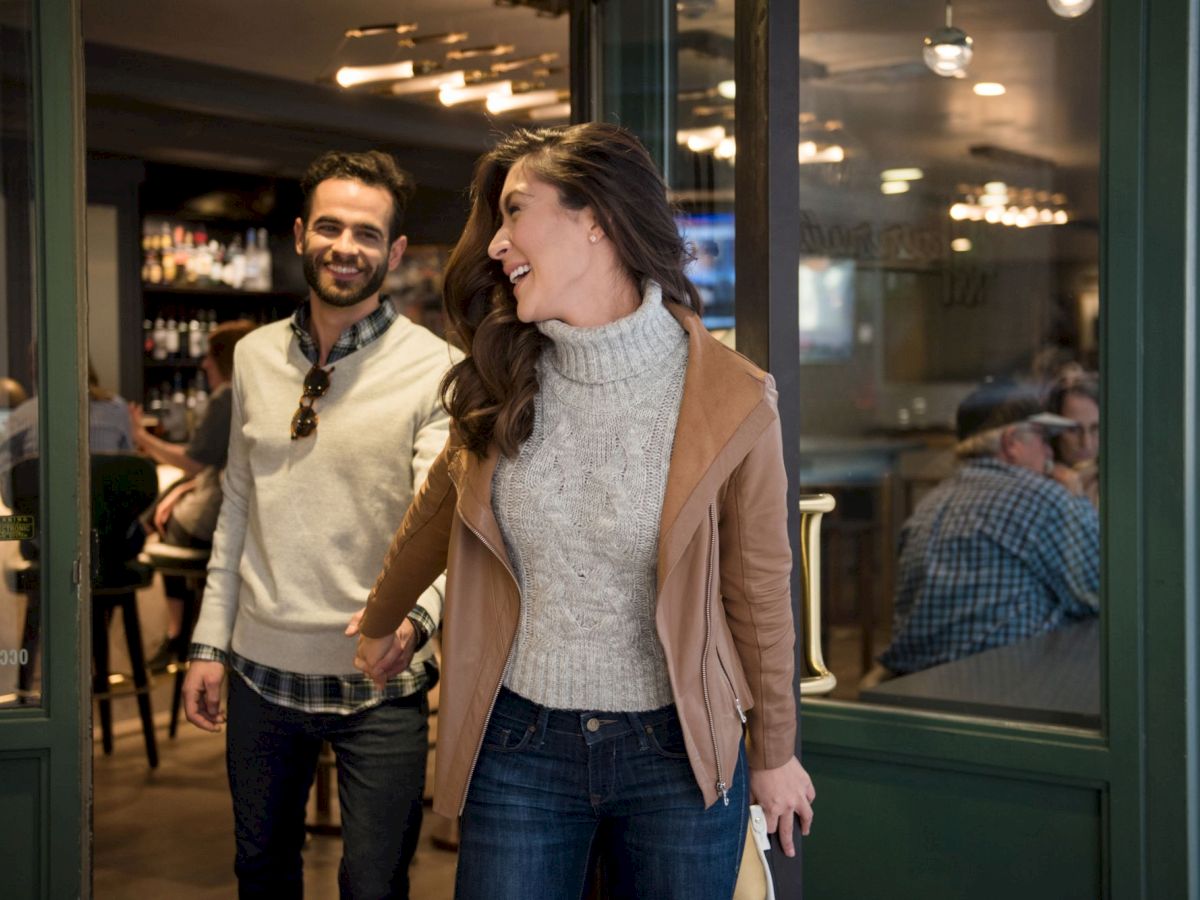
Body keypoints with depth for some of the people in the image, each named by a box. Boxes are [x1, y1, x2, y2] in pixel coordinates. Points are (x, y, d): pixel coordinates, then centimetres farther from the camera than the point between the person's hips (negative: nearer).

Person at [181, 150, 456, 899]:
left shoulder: (436, 369, -12)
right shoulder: (256, 357, 5)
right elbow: (238, 505, 12)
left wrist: (412, 614, -40)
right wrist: (210, 641, 10)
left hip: (378, 679, -4)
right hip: (264, 668, 5)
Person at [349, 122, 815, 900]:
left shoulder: (730, 400, -13)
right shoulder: (503, 385, -3)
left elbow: (759, 586, -3)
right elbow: (435, 516, 14)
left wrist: (774, 752, 7)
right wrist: (380, 623, 28)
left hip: (678, 750, -2)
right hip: (519, 746, 3)